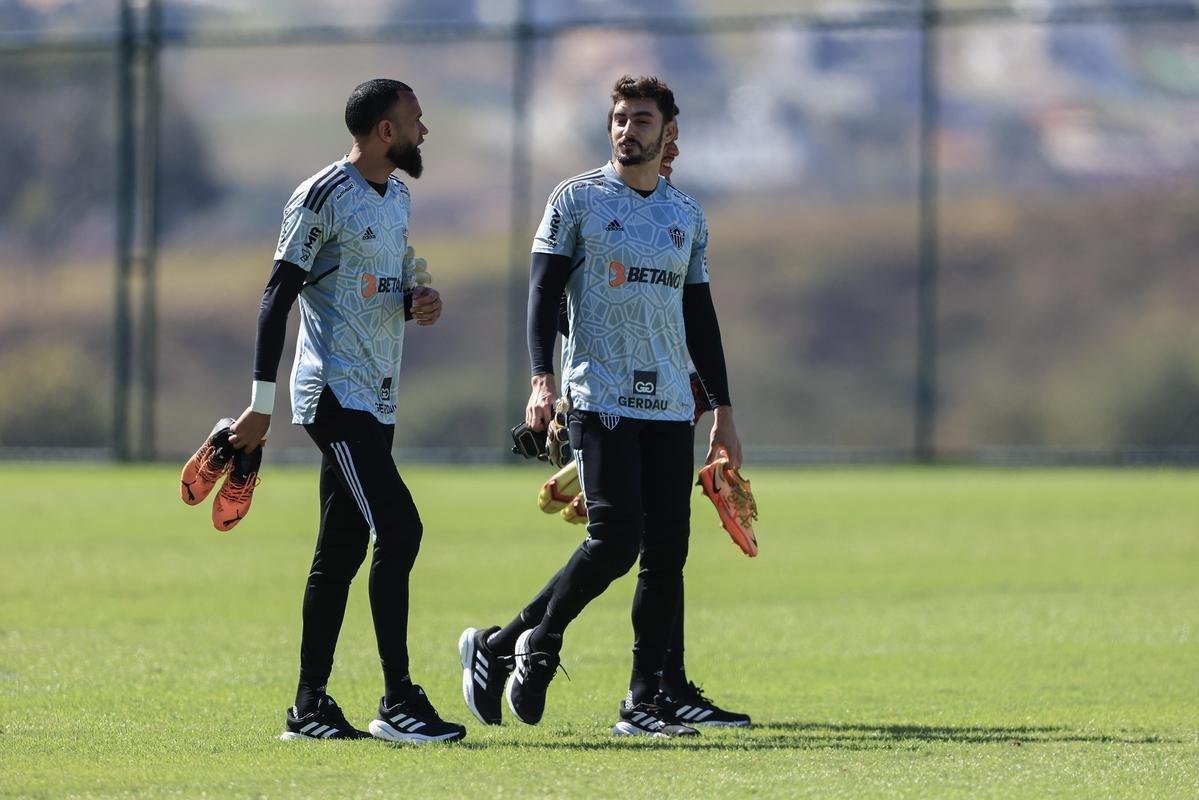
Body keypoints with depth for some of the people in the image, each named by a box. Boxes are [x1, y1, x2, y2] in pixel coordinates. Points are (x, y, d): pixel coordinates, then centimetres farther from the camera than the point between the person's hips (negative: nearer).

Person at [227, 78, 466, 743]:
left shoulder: (397, 196, 16)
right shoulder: (323, 197, -12)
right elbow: (277, 296, -13)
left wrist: (417, 305, 3)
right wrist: (262, 401, -16)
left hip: (375, 401, 9)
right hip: (336, 394, -9)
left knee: (341, 552, 9)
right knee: (399, 531, -15)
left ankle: (310, 708, 13)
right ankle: (398, 702, -13)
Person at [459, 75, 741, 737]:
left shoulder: (688, 216, 16)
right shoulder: (577, 199, 2)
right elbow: (543, 291, -3)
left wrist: (723, 410, 16)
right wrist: (542, 378, -16)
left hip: (670, 407, 5)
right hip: (601, 401, -5)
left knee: (667, 552, -2)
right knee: (615, 540, -17)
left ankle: (641, 704, 3)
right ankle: (535, 645, 5)